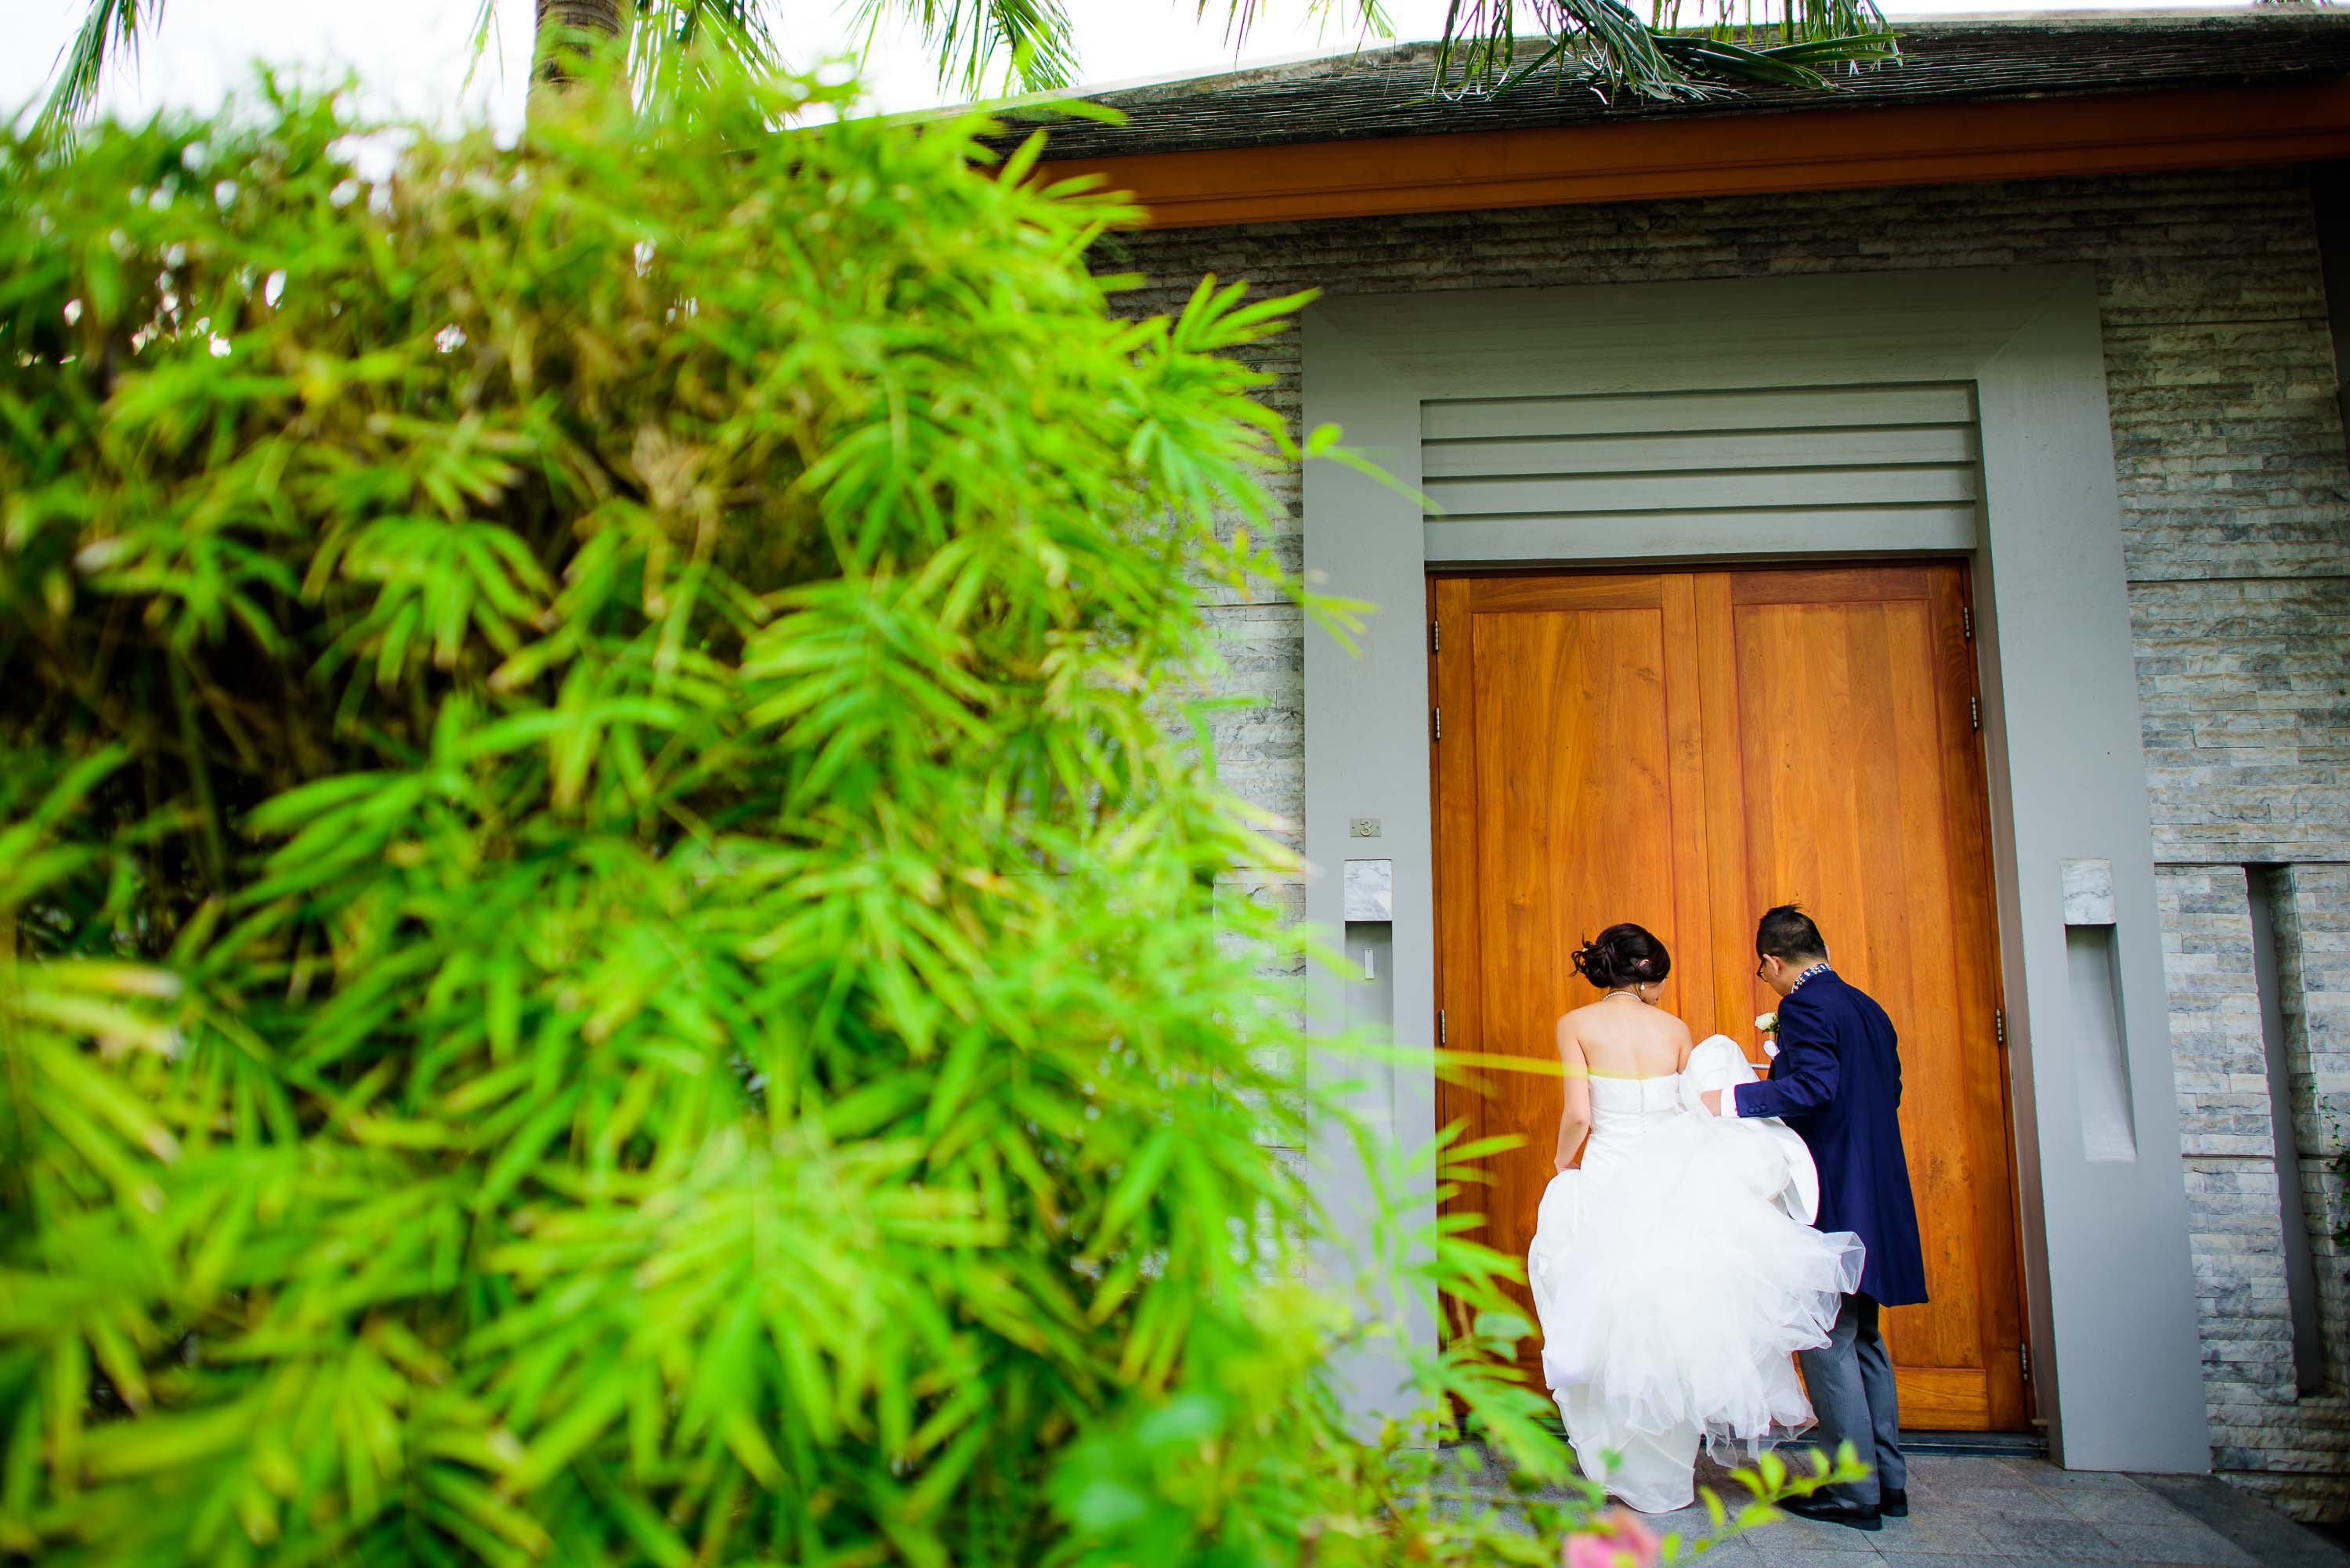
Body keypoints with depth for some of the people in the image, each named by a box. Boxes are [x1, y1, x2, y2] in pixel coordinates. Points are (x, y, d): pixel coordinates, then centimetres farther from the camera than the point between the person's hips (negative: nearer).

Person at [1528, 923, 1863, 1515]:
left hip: (1608, 1184, -2)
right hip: (1674, 1189, 2)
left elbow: (1578, 1115, -10)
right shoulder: (1675, 1029, 4)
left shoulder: (1577, 1024, -4)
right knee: (1670, 1315, 15)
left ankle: (1640, 1473, 15)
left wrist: (1564, 1162, 7)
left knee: (1614, 1326, 8)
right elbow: (1698, 1112, 6)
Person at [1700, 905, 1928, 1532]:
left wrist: (1730, 1100, -23)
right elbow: (1888, 1093, 17)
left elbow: (1815, 1086, -26)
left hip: (1829, 1199, -9)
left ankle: (1854, 1493, 3)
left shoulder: (1804, 1007, -14)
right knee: (1862, 1340, 17)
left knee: (1827, 1344, -2)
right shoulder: (1869, 1010, 13)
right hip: (1876, 1195, 9)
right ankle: (1888, 1480, 22)